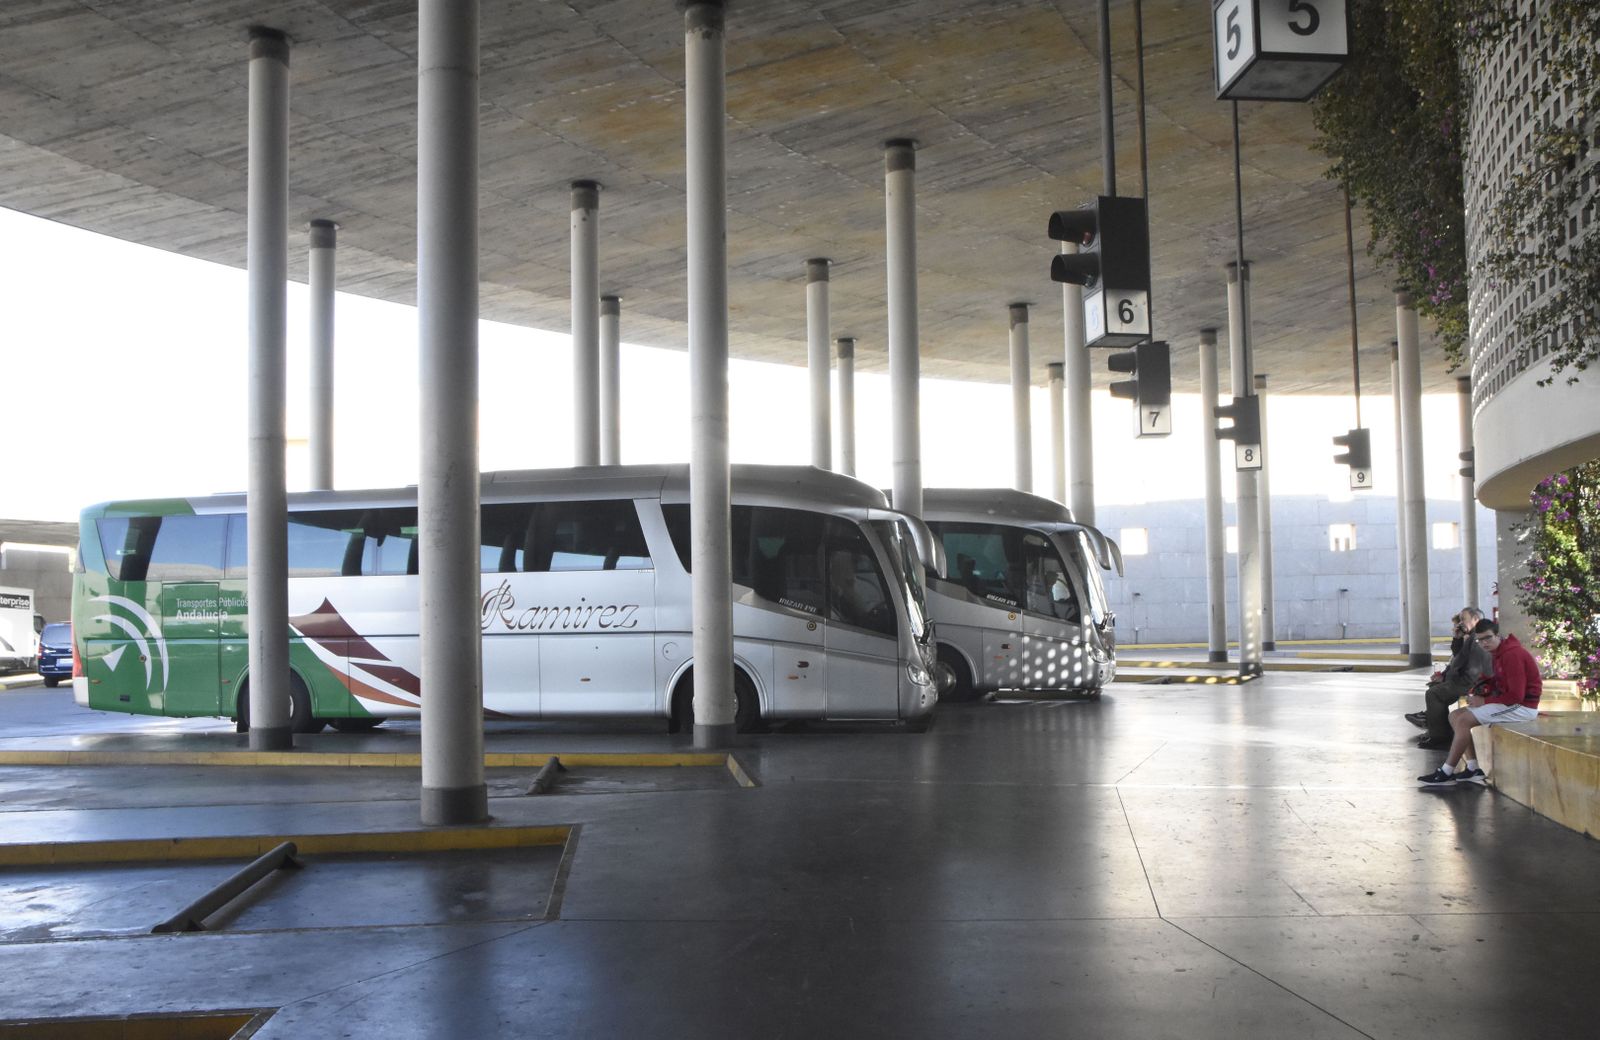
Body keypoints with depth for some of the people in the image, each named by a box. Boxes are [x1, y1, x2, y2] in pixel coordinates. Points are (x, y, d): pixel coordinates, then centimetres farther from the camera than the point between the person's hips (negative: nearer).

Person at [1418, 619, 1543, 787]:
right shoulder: (1498, 653, 9)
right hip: (1509, 703, 10)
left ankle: (1446, 774, -12)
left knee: (1464, 720, -18)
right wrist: (1483, 690, -2)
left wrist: (1484, 701, -16)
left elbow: (1516, 696, -23)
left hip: (1522, 707, -10)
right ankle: (1473, 769, -1)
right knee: (1455, 715, 4)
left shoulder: (1512, 654, -21)